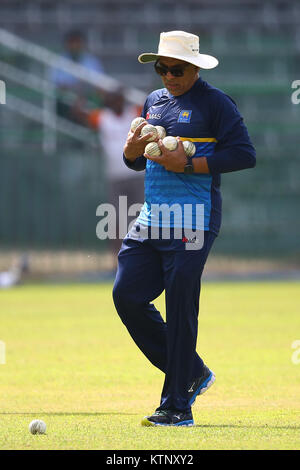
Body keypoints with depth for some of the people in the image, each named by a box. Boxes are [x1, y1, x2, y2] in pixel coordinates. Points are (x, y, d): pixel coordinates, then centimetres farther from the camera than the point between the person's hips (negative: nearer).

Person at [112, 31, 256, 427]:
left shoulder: (215, 104, -5)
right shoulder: (154, 101, 16)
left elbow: (245, 155, -12)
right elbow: (138, 162, 24)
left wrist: (189, 164, -18)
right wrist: (132, 151, -1)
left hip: (191, 225, -8)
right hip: (150, 221, 8)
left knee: (180, 312, -8)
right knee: (127, 295, 2)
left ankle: (178, 406, -1)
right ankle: (193, 374, 16)